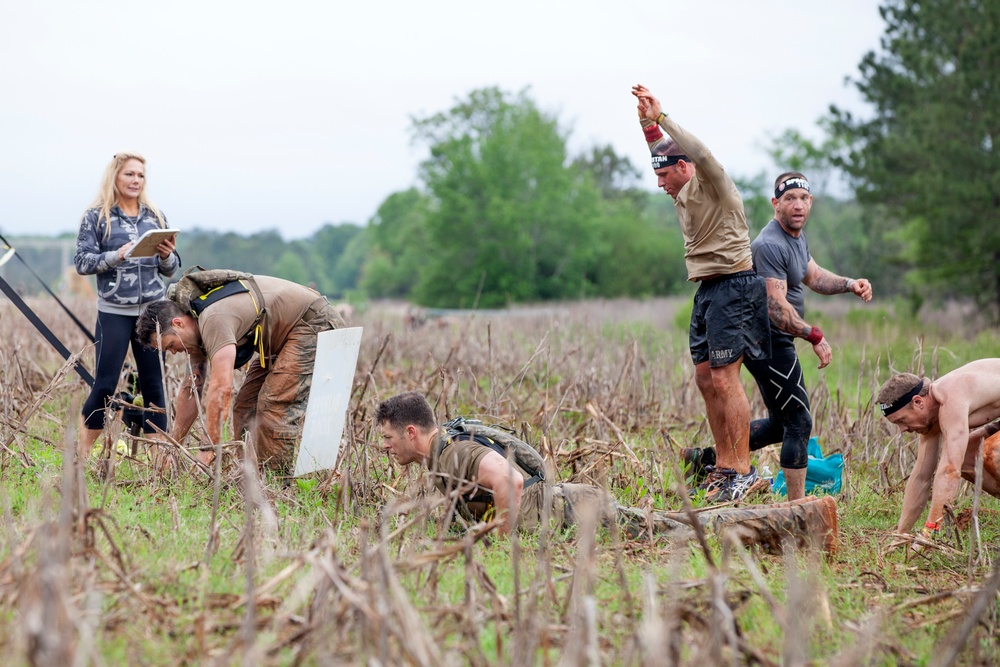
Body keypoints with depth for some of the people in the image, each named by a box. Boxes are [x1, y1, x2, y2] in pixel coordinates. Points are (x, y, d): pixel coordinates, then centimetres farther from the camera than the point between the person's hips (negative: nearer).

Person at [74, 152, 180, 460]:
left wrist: (167, 256, -10)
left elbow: (171, 269, 13)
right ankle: (82, 454, 10)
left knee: (153, 384, 4)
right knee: (105, 383, -3)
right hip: (114, 311, -3)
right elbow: (82, 262, -5)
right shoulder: (96, 217, 1)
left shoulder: (155, 216, 11)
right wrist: (117, 256, -20)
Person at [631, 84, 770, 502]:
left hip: (733, 287, -10)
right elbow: (661, 150, 26)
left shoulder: (713, 185, -8)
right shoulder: (684, 192, 17)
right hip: (707, 290, 10)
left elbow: (699, 153, -27)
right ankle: (723, 467, 14)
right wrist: (648, 122, 10)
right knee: (705, 378, 8)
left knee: (724, 377, -13)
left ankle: (743, 472, -12)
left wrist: (661, 117, -24)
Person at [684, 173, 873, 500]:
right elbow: (777, 307, -26)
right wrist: (815, 336, -25)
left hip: (776, 342, 11)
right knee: (799, 424, -7)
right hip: (768, 341, -11)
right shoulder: (770, 245, -21)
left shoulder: (797, 235, 12)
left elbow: (813, 276, 23)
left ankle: (706, 457, 25)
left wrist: (850, 284, 6)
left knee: (780, 424, 19)